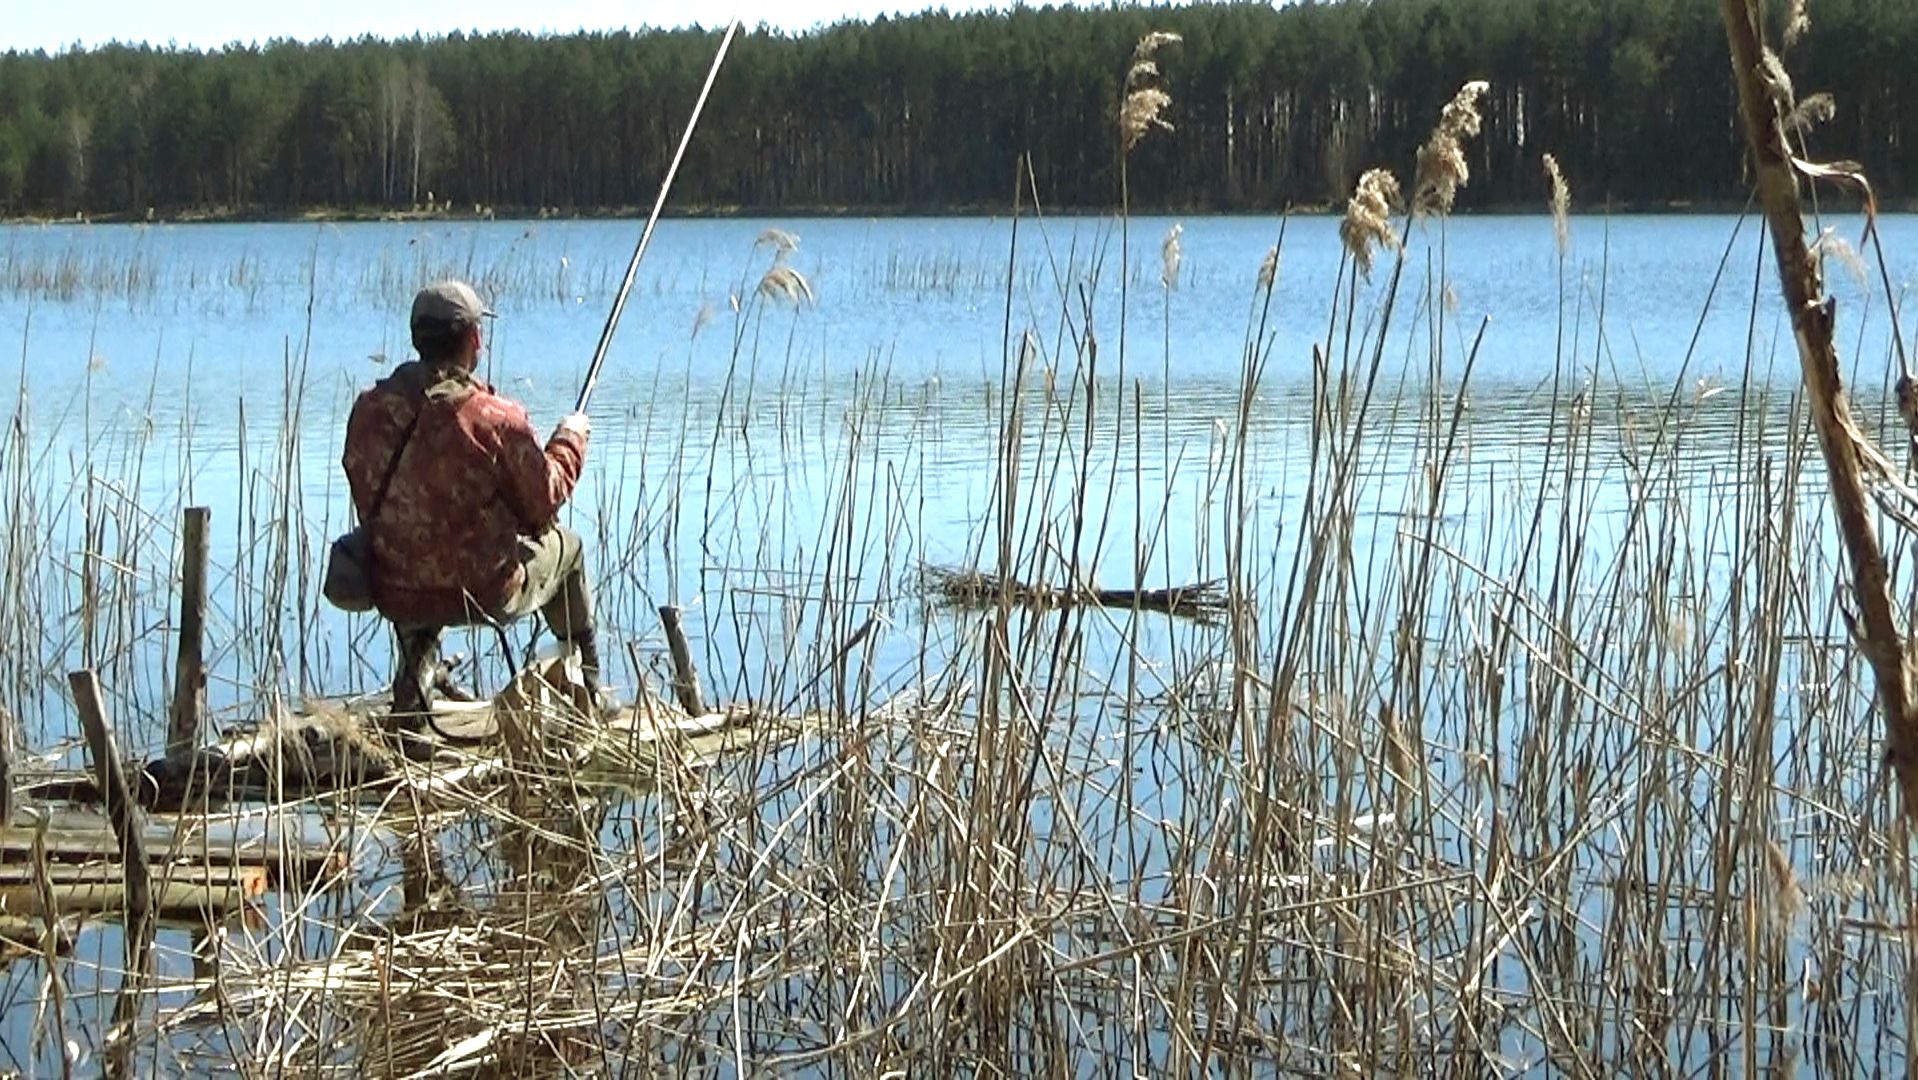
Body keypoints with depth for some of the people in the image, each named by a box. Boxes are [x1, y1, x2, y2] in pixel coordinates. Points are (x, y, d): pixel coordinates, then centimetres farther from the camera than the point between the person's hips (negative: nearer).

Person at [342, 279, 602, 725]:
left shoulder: (368, 411, -6)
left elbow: (373, 506, 7)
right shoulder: (495, 420, -21)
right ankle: (588, 683, 42)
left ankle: (410, 704, 27)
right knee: (564, 544, 27)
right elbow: (544, 502, -7)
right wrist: (570, 439, 10)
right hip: (486, 596, -4)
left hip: (396, 597, 4)